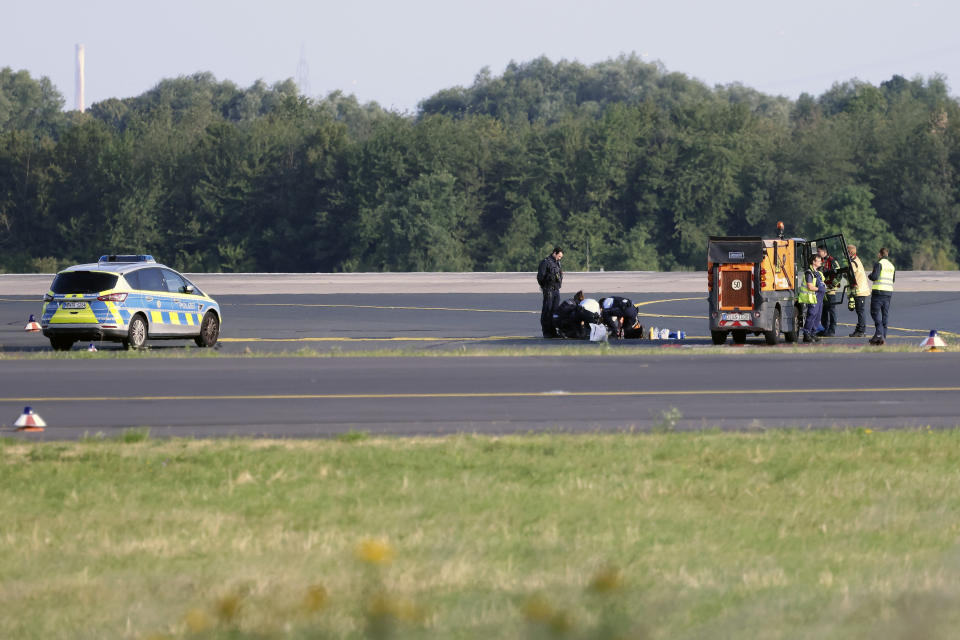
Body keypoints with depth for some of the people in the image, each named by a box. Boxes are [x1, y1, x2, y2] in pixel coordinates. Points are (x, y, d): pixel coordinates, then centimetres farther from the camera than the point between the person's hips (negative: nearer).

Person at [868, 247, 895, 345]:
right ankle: (883, 336, 8)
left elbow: (874, 277, -17)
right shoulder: (892, 266, 12)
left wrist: (870, 275, 5)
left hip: (879, 291, -6)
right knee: (885, 315, 10)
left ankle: (879, 334, -21)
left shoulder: (879, 264, -9)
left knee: (875, 313, -4)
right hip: (889, 291, 6)